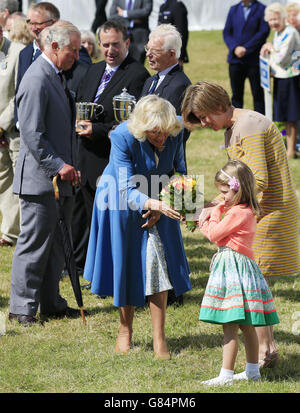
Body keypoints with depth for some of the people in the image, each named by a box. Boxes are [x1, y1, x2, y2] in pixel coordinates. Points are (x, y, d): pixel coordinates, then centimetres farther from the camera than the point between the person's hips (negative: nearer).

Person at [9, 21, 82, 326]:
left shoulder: (55, 77, 16)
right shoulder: (37, 80, -17)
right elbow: (32, 134, -21)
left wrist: (69, 166, 18)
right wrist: (58, 166, -22)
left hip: (58, 178, 10)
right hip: (39, 179, -10)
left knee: (55, 245, 13)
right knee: (35, 243, -4)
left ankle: (51, 303, 21)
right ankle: (22, 308, 2)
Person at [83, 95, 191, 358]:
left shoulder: (175, 133, -20)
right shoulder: (123, 137, -31)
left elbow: (179, 172, -3)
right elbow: (127, 191, -31)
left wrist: (161, 207, -15)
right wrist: (156, 204, -49)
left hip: (156, 202, 2)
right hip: (122, 205, -2)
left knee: (158, 263, -6)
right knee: (126, 265, 7)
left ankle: (159, 337, 0)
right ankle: (126, 329, 27)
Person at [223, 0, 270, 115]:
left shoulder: (262, 9, 0)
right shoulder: (234, 9, 13)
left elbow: (264, 32, -9)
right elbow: (226, 32, 7)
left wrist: (245, 49, -13)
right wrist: (235, 48, -10)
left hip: (254, 60, -3)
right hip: (235, 60, 4)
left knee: (258, 95, 0)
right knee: (236, 95, 6)